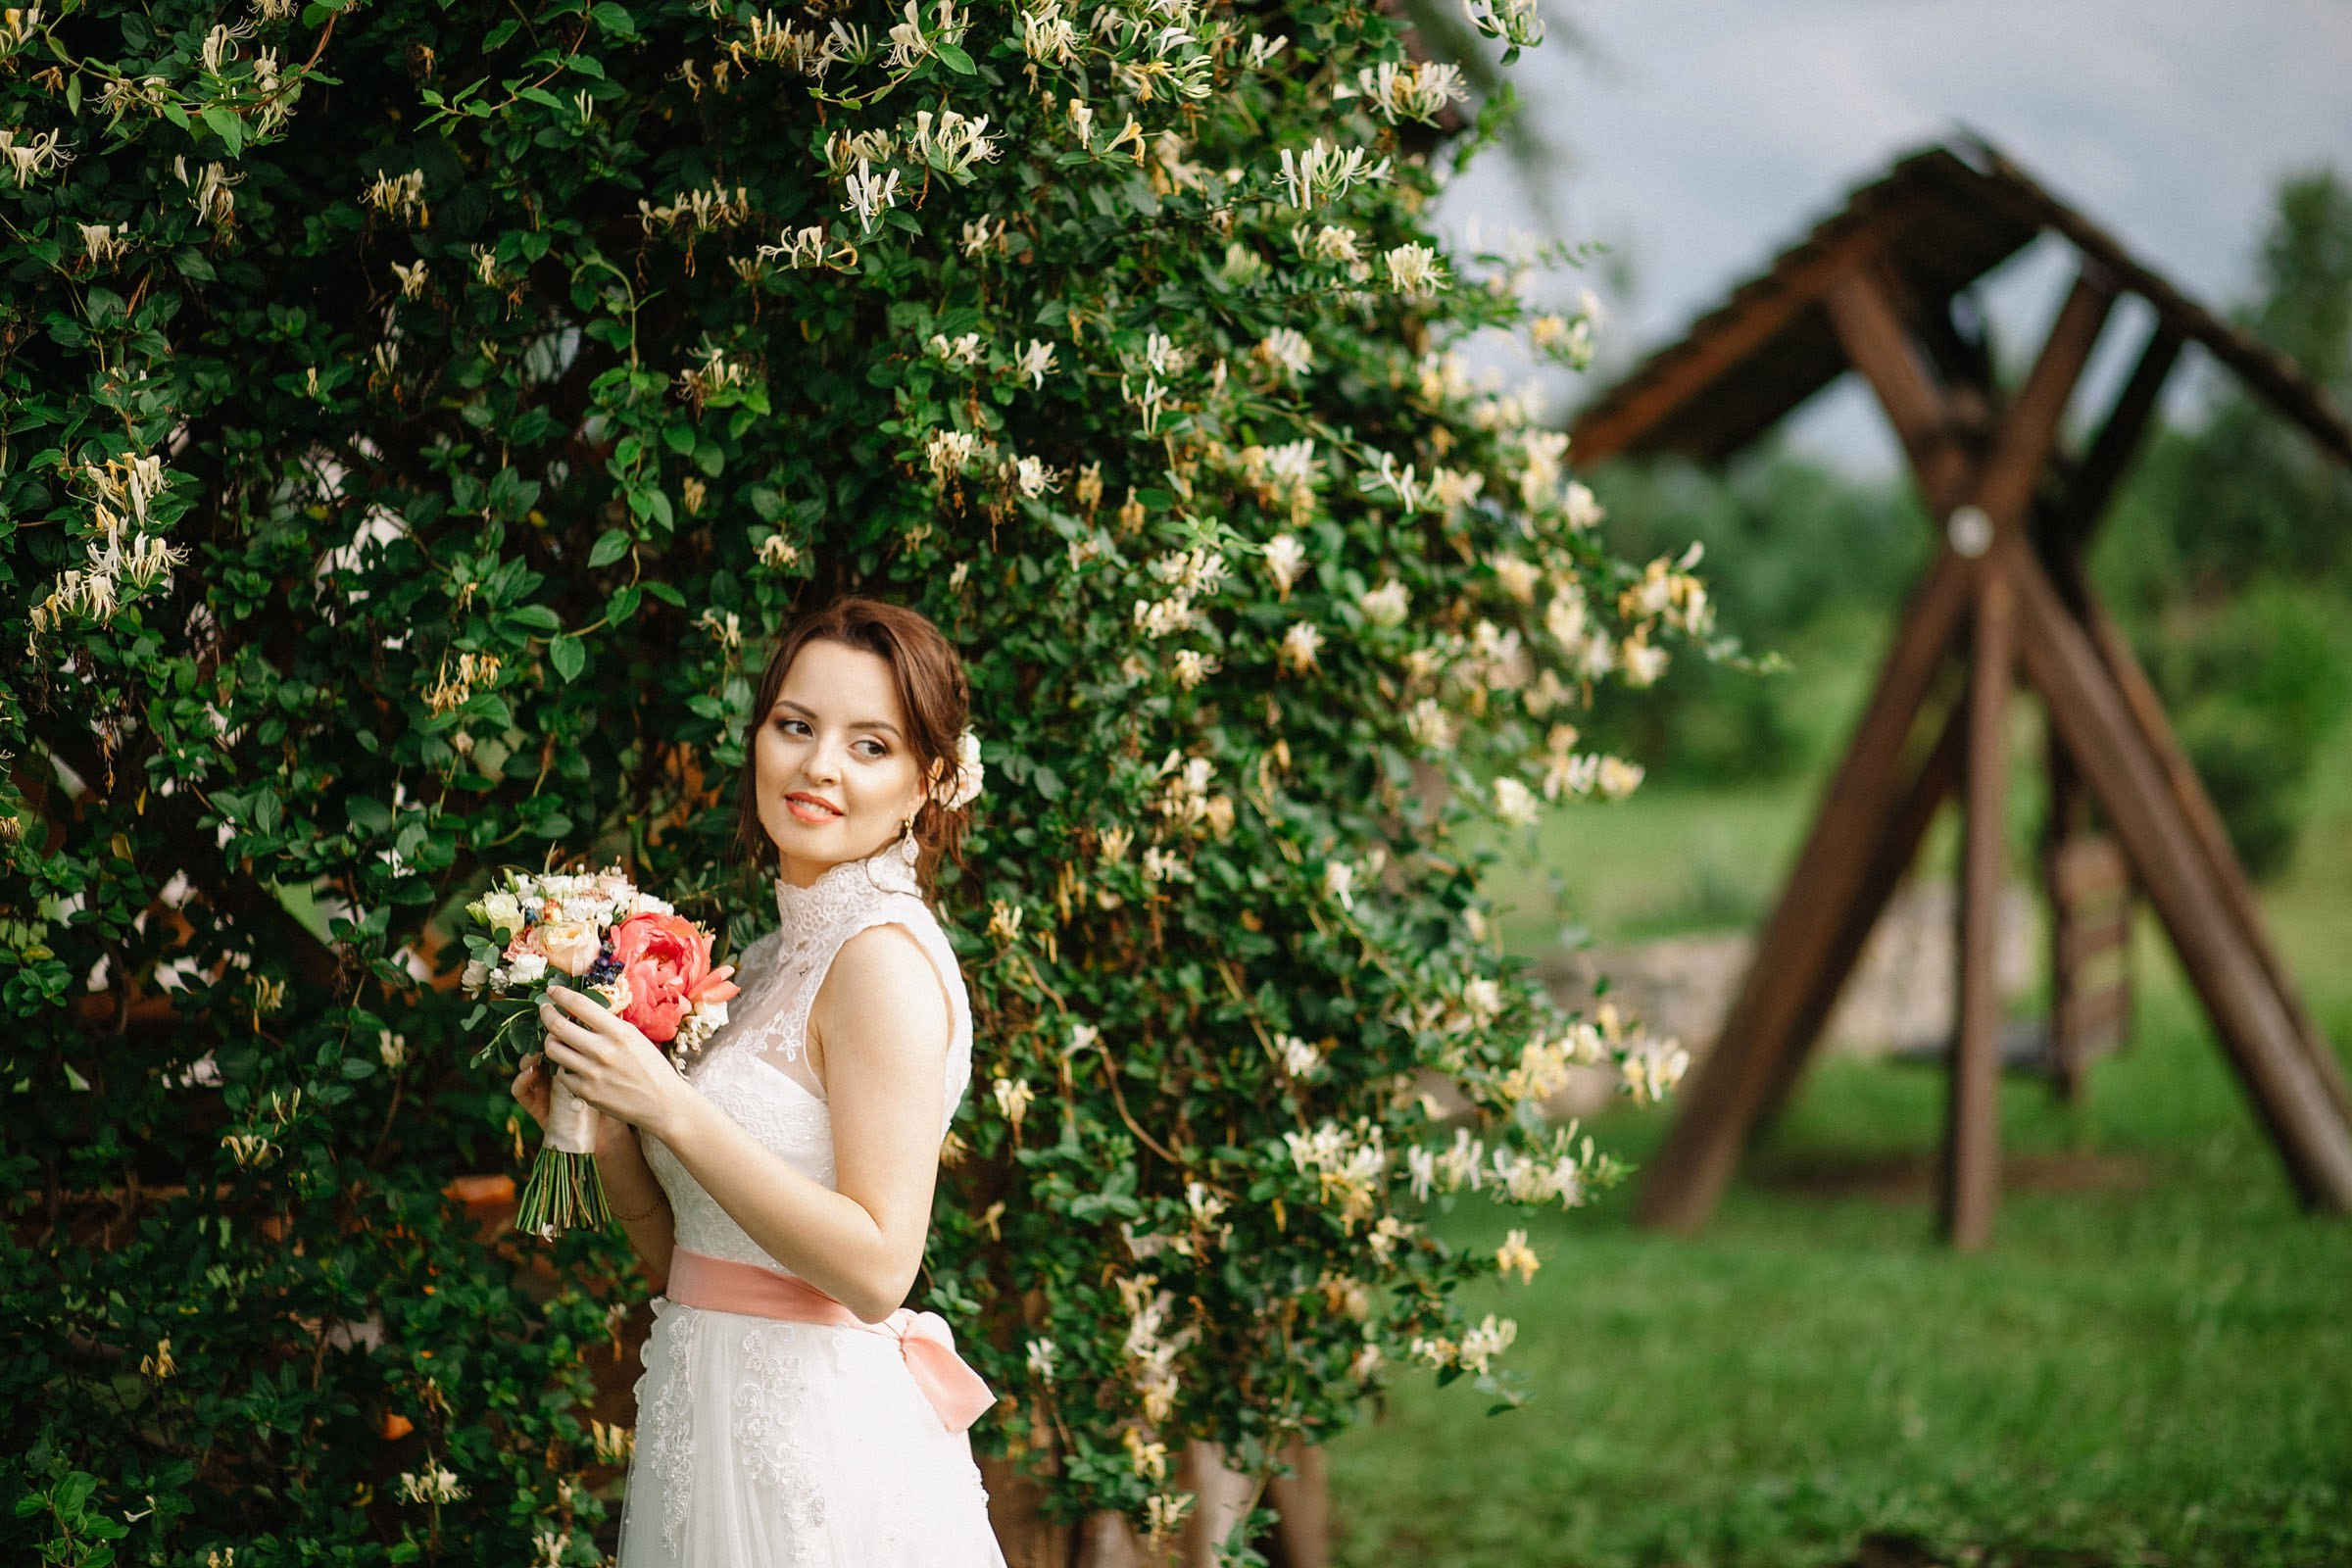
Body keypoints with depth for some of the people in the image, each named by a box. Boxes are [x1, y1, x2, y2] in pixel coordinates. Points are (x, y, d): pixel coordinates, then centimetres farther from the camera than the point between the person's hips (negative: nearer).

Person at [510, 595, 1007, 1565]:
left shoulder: (885, 956, -14)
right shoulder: (780, 957, 10)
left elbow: (876, 1269, -22)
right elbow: (685, 1260, 12)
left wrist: (670, 1109, -21)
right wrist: (606, 1133, -4)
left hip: (818, 1449, -8)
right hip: (718, 1430, 8)